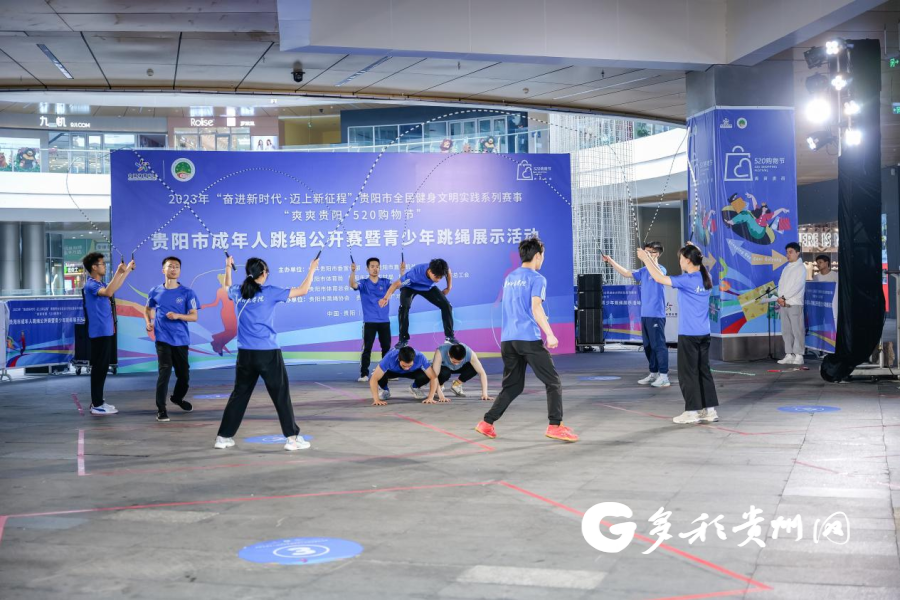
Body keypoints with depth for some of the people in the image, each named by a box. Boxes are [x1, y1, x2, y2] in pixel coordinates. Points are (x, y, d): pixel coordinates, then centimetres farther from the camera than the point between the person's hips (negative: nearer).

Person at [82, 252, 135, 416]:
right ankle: (97, 405, -3)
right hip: (99, 332, -10)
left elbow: (113, 288, 33)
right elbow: (108, 292, -36)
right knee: (99, 367, -6)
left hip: (105, 331, 10)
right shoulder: (91, 285, -16)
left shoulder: (100, 284, 14)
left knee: (103, 367, 13)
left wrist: (127, 271, 27)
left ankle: (98, 401, 20)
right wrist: (118, 272, -33)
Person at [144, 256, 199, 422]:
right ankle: (161, 409, -10)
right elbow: (147, 309, 21)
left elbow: (194, 316, -5)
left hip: (181, 340, 1)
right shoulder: (155, 292, 3)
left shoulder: (187, 293, -3)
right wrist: (148, 323, 3)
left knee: (184, 374, 12)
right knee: (165, 371, -15)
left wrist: (177, 316, -22)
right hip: (163, 339, -1)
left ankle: (177, 398, 41)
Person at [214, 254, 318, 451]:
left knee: (239, 394, 14)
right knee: (281, 395, 3)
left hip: (245, 353, 5)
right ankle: (292, 438, 3)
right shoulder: (270, 292, -7)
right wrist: (312, 269, 12)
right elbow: (302, 290, -1)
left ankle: (223, 437, 17)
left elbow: (228, 287, 32)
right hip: (268, 353, -5)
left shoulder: (238, 293, 6)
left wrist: (228, 267, 45)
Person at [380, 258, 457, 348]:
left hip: (429, 287, 4)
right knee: (404, 307, -30)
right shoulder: (415, 273, -45)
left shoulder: (439, 270, -33)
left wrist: (448, 288, 0)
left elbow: (448, 272, -6)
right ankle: (403, 340, -18)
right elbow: (396, 284, -41)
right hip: (410, 287, -4)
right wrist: (386, 298, -54)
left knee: (446, 305, -9)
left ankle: (450, 337, 4)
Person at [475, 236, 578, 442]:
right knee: (553, 382, 2)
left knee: (512, 386, 16)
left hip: (507, 339, 7)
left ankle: (487, 423, 12)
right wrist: (549, 334, -19)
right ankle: (555, 426, -5)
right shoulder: (537, 279, -4)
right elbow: (536, 307, -16)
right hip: (529, 338, -7)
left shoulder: (509, 278, 17)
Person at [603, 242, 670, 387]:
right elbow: (627, 273, 17)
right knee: (648, 346, 12)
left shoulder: (661, 269, -8)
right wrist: (611, 261, 10)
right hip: (645, 314, 8)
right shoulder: (643, 271, 14)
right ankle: (654, 373, 21)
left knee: (658, 345, -7)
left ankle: (664, 376, -4)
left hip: (656, 315, -8)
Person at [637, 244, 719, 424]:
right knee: (704, 371, 11)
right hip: (704, 334, 7)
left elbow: (659, 278, -16)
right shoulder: (704, 278, 6)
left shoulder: (687, 280, -16)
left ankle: (692, 412, 4)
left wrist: (645, 258, -6)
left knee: (688, 373, 1)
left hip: (689, 335, -7)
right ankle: (710, 410, 12)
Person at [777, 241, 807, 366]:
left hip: (795, 303, -7)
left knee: (797, 330, -7)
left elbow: (798, 286, -11)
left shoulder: (801, 268, -2)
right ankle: (789, 355, 9)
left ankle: (798, 356, -7)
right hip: (783, 304, 7)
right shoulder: (786, 268, 19)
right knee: (786, 331, 6)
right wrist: (780, 298, -5)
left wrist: (784, 297, -13)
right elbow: (781, 284, 13)